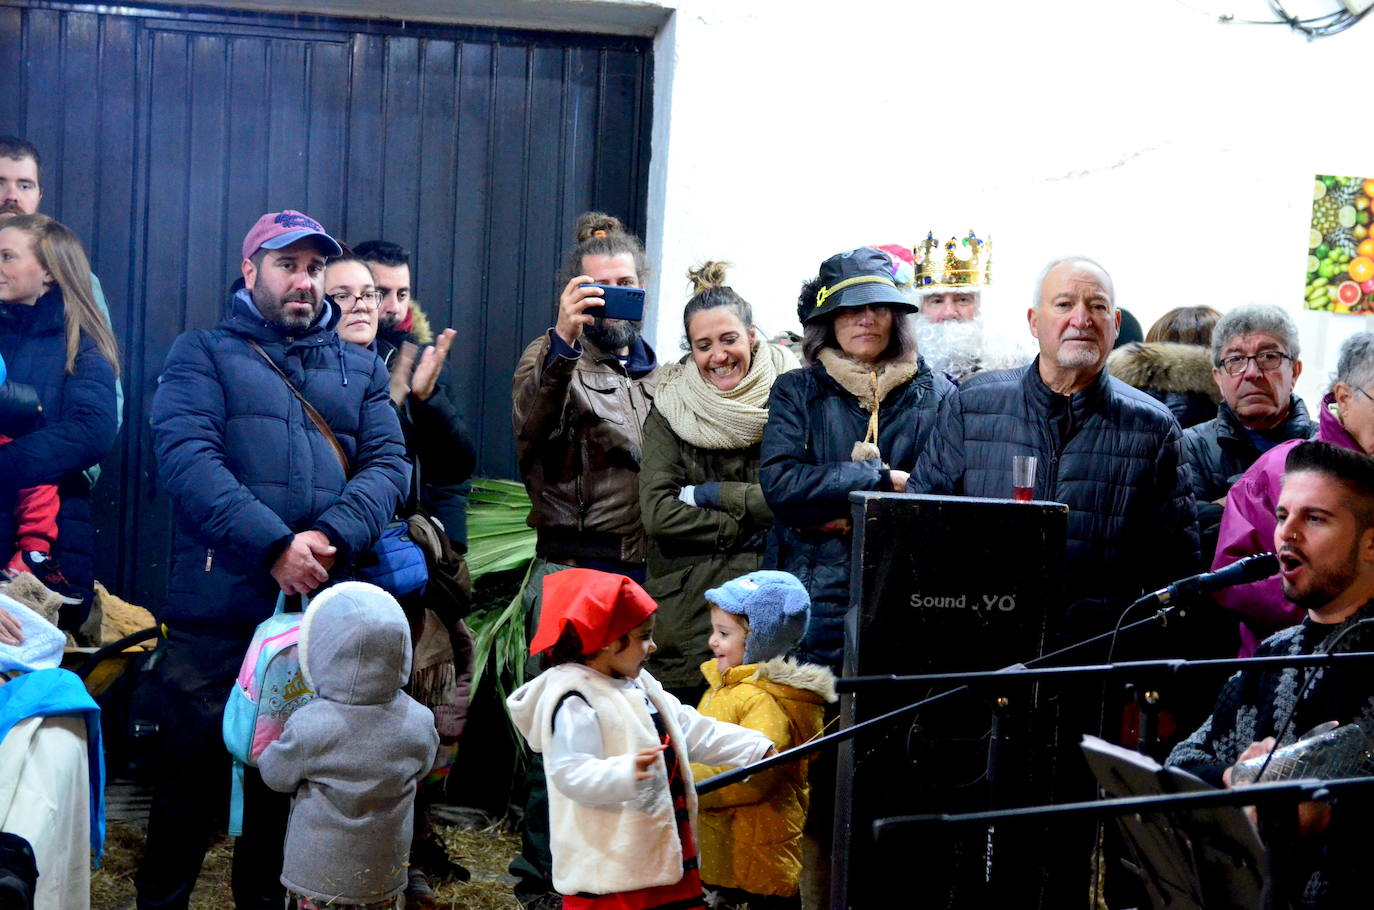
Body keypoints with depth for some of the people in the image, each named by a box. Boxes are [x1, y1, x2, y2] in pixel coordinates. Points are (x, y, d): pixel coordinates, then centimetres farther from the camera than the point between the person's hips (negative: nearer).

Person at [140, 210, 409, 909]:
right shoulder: (203, 353, 6)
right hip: (216, 609, -3)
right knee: (193, 771, 3)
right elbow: (186, 455, -10)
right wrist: (274, 545, -20)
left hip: (322, 607, 3)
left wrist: (335, 536, -15)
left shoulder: (362, 368, 17)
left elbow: (388, 464, 4)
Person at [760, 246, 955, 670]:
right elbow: (779, 483, -6)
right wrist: (884, 480, -9)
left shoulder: (938, 396, 9)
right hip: (814, 603, 0)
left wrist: (846, 517, -9)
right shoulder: (796, 391, 8)